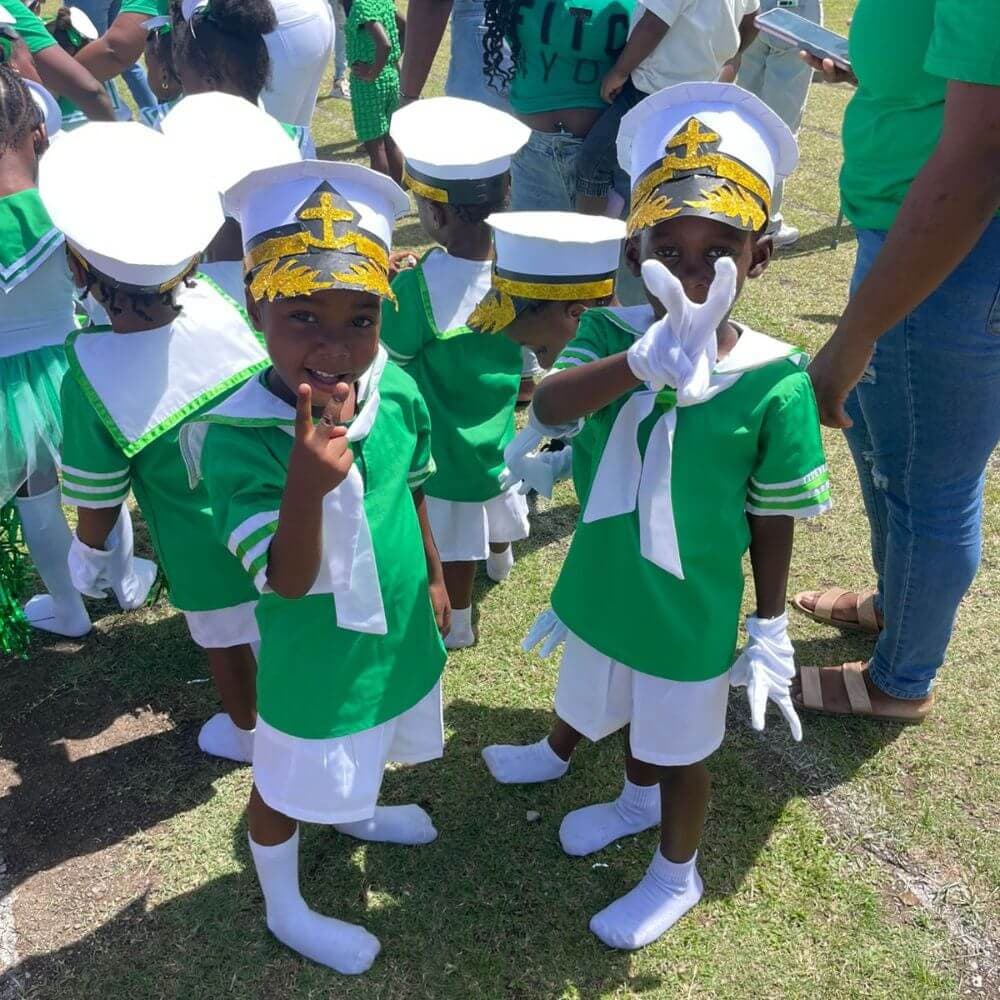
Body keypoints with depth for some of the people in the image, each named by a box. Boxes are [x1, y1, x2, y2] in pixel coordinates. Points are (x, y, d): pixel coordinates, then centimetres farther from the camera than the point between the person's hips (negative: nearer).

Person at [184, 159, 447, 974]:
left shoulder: (396, 390, -16)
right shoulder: (237, 435, -31)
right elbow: (287, 580, -32)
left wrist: (434, 577, 15)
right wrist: (308, 481, -50)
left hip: (398, 629, 6)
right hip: (315, 654, -5)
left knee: (364, 749, 33)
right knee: (290, 786, 19)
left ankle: (354, 812, 66)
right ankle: (285, 908, 47)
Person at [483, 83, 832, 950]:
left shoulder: (772, 382, -22)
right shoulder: (613, 335, -16)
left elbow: (773, 520, -11)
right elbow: (548, 406, -37)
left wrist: (770, 628, -5)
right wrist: (646, 359, -54)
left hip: (690, 614, -3)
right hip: (602, 586, 4)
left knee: (679, 749, 18)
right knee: (609, 704, 29)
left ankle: (677, 875, 48)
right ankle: (637, 799, 62)